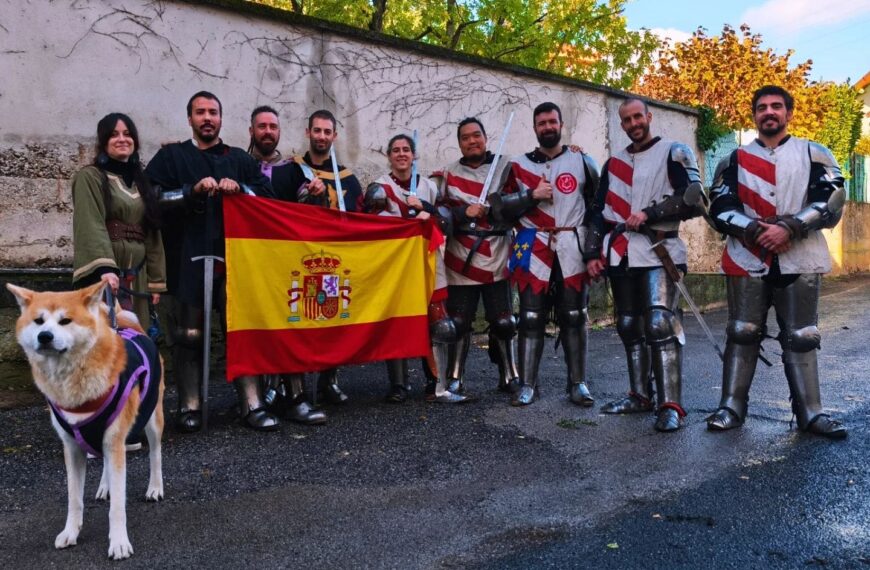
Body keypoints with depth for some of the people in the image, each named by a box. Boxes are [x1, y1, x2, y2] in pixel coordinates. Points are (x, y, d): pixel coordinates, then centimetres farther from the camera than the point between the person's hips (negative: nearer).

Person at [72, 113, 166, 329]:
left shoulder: (140, 181, 19)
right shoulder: (89, 177, -1)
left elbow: (152, 233, 18)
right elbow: (91, 227, -15)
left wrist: (156, 279, 13)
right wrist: (104, 268, -30)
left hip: (136, 276, 6)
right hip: (102, 275, -6)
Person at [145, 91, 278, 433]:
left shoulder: (240, 159, 18)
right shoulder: (171, 156, 10)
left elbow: (268, 196, 9)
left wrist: (240, 189, -9)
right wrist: (193, 191, -14)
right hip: (189, 260, -2)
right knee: (190, 335, 2)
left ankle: (251, 405, 5)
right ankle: (189, 407, 12)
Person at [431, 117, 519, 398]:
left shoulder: (504, 167, 6)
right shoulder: (447, 174, 10)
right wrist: (464, 212, -11)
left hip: (496, 259, -1)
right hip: (460, 262, 1)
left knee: (503, 322, 3)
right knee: (458, 322, 5)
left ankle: (509, 376, 19)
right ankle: (455, 379, 17)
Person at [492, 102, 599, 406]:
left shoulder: (583, 162, 10)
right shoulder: (519, 166, 9)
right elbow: (502, 209, 4)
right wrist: (532, 196, -10)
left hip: (572, 250, 0)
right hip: (533, 251, 0)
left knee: (574, 317, 3)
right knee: (531, 318, 1)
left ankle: (578, 383, 12)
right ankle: (527, 384, 8)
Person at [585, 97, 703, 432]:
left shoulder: (674, 153, 2)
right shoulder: (614, 163, 19)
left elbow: (693, 200, -8)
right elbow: (598, 212, 18)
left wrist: (649, 213, -15)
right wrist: (592, 253, 9)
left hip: (658, 252, -6)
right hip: (620, 255, 6)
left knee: (660, 324, -15)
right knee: (629, 327, 8)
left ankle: (671, 406, -12)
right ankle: (640, 396, 19)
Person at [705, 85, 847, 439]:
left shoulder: (814, 154, 9)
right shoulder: (735, 160, 12)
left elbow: (831, 202, -2)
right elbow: (720, 208, 3)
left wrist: (788, 228, -16)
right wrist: (755, 230, -13)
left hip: (799, 260, 0)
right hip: (747, 260, 1)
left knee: (801, 338, 3)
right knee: (741, 335, 3)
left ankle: (810, 413, 10)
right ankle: (731, 408, 9)